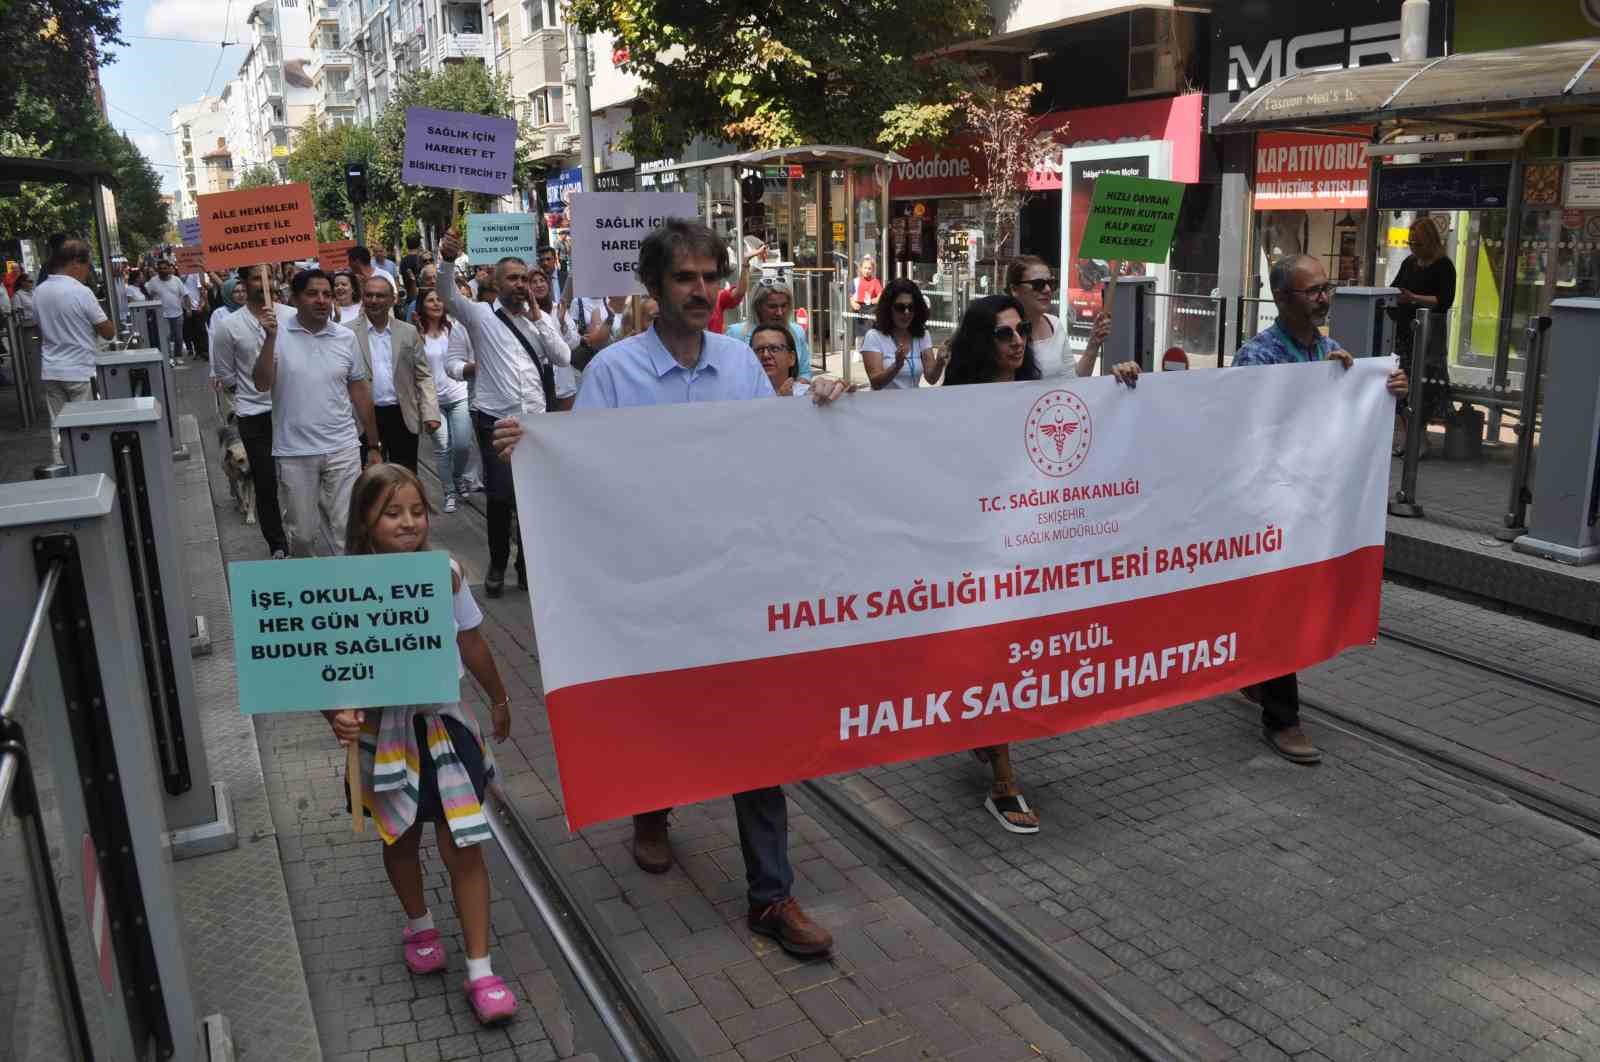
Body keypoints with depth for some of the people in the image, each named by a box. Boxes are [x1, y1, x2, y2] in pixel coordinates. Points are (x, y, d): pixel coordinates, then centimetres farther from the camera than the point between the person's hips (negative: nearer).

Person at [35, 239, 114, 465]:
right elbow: (108, 332, -10)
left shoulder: (39, 292, 6)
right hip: (80, 371, -6)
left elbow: (41, 331, 16)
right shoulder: (81, 292, -15)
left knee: (58, 428, 10)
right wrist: (98, 311, 5)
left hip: (50, 372, 6)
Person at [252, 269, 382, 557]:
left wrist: (373, 444, 9)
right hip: (294, 452, -1)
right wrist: (270, 338, -22)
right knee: (302, 533, 10)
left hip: (342, 449, 1)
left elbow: (360, 392, 8)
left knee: (346, 529, 3)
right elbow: (261, 385, -12)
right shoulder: (278, 333, -4)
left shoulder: (346, 337, 2)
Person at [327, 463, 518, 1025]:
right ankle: (419, 926, 48)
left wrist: (499, 699, 18)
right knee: (402, 838, 20)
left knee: (463, 848, 0)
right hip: (383, 729, -1)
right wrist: (338, 714, -35)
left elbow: (471, 642, 6)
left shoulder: (445, 573, -9)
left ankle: (480, 970, 12)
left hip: (442, 720, 1)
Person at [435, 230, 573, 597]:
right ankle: (497, 565, 17)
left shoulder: (540, 318, 12)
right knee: (500, 497, -2)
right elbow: (447, 294, -14)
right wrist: (448, 260, -32)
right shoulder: (480, 315, 2)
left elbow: (563, 358, 0)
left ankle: (527, 565, 24)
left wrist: (537, 317, -3)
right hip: (496, 422, -3)